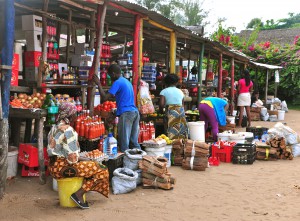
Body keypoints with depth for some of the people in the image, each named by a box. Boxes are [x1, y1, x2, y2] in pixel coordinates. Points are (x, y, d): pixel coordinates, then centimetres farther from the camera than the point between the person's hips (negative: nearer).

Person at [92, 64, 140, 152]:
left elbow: (105, 98, -10)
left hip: (126, 113, -8)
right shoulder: (127, 82, 21)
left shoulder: (117, 83, -5)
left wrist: (98, 84, -2)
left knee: (124, 144, -5)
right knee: (134, 142, 11)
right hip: (135, 112, 9)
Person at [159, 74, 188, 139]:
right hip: (181, 111, 4)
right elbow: (183, 104, 11)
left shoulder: (164, 91, 5)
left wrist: (161, 111, 10)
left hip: (170, 112, -4)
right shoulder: (180, 91, 17)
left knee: (171, 133, -7)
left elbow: (161, 104, -7)